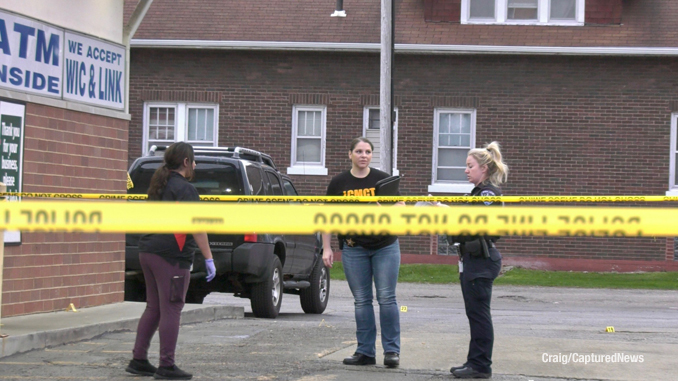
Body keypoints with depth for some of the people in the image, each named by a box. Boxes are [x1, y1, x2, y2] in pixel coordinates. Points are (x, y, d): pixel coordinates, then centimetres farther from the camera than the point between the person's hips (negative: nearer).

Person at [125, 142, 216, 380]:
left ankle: (138, 361, 16)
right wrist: (208, 258, -18)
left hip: (148, 252, 9)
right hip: (171, 256, -9)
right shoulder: (185, 189, -11)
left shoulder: (159, 187, 17)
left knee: (153, 308, 15)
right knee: (171, 310, -4)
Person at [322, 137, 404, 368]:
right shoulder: (338, 183, 5)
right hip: (353, 249, 1)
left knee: (386, 298, -4)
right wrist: (326, 248, 2)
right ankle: (365, 352, 10)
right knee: (361, 301, 5)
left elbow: (400, 207, 6)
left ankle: (392, 351, 2)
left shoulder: (383, 179, 2)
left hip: (385, 246, -1)